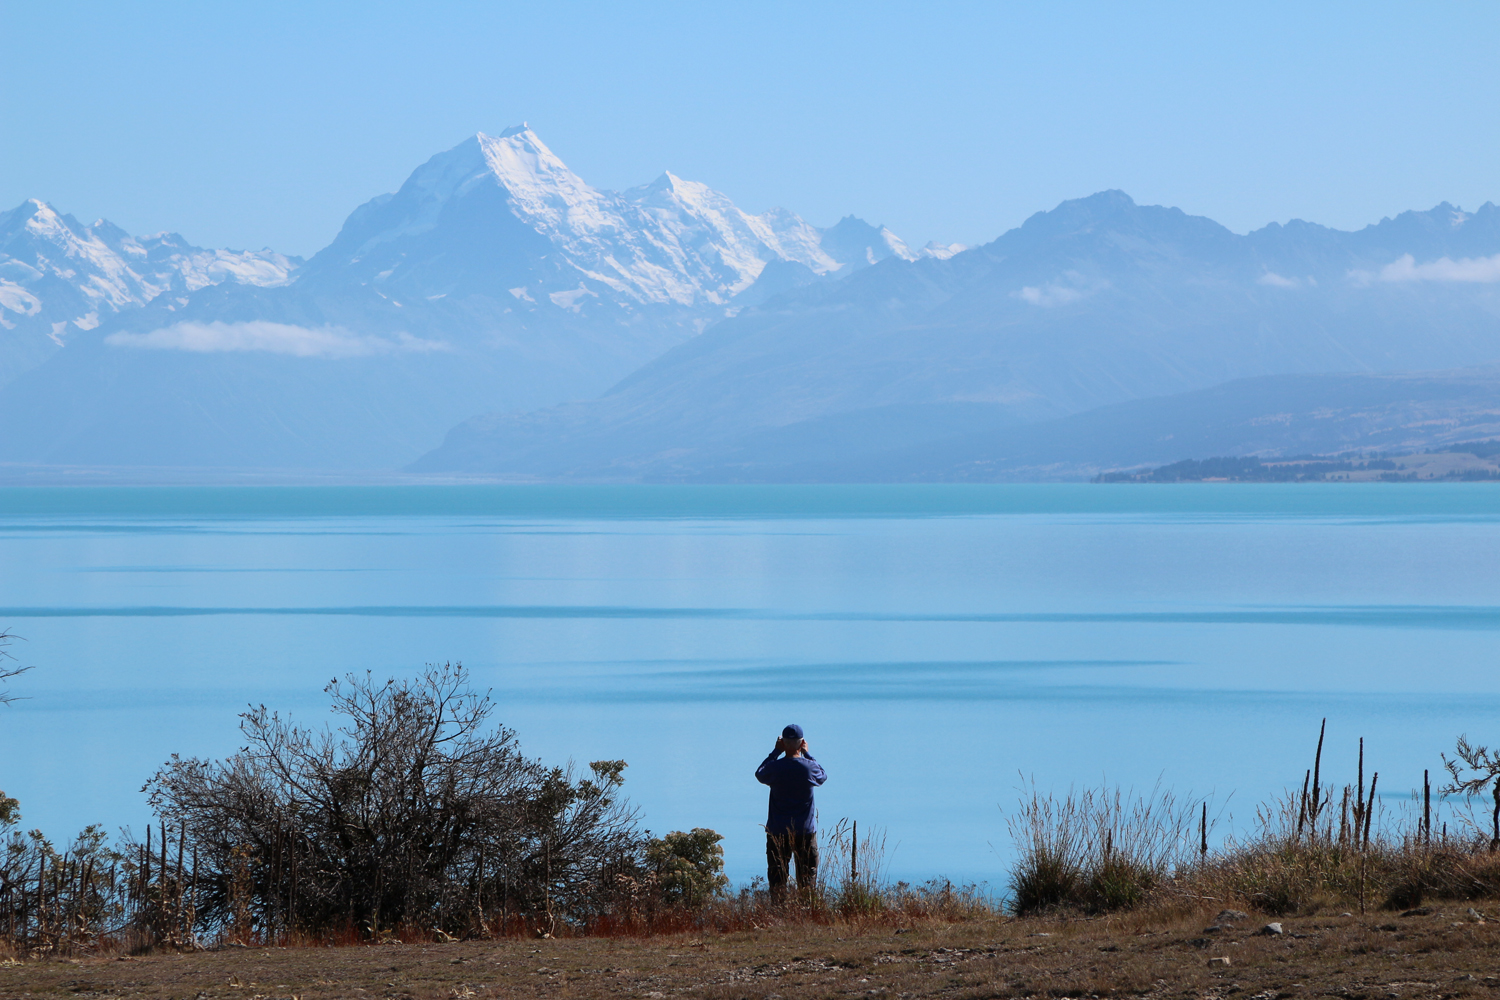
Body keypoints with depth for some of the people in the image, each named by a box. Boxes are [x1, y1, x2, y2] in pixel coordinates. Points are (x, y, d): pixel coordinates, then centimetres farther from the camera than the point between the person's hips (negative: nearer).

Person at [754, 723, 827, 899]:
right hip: (806, 831, 0)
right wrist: (807, 754, 17)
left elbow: (760, 774, 13)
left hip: (778, 831, 0)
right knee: (807, 878, 6)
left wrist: (776, 752, 13)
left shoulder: (775, 767, -9)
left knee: (777, 878, 3)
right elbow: (823, 776, 14)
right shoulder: (810, 767, -9)